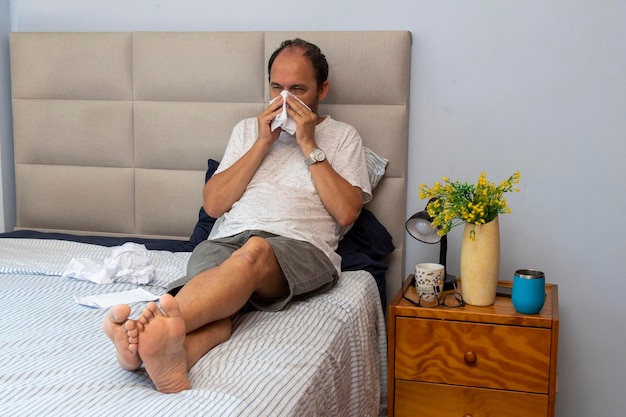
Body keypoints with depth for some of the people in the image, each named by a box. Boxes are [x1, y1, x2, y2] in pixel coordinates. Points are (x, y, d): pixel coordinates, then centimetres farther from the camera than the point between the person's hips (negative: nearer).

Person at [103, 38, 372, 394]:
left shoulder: (343, 136, 19)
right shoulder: (248, 129, 26)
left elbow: (346, 212, 2)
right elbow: (213, 204, 13)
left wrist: (309, 144, 1)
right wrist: (263, 142, 7)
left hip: (300, 247, -3)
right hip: (228, 240, 3)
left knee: (255, 251, -40)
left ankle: (155, 327, -65)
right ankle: (173, 359, -67)